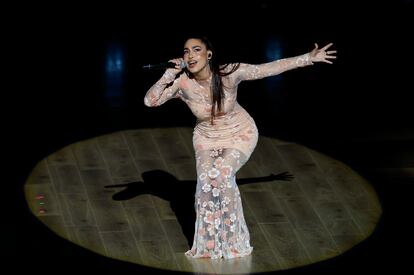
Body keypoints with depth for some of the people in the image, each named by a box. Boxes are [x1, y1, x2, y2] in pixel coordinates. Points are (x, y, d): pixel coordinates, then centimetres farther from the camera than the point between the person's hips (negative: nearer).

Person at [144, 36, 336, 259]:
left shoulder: (229, 73, -26)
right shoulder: (182, 82, -20)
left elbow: (272, 68, -21)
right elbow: (149, 101, -21)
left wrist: (309, 58, -19)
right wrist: (168, 75, -32)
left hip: (240, 134, -2)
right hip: (207, 138, 3)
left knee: (221, 173, -26)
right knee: (205, 179, -20)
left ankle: (232, 240, -6)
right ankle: (208, 244, 1)